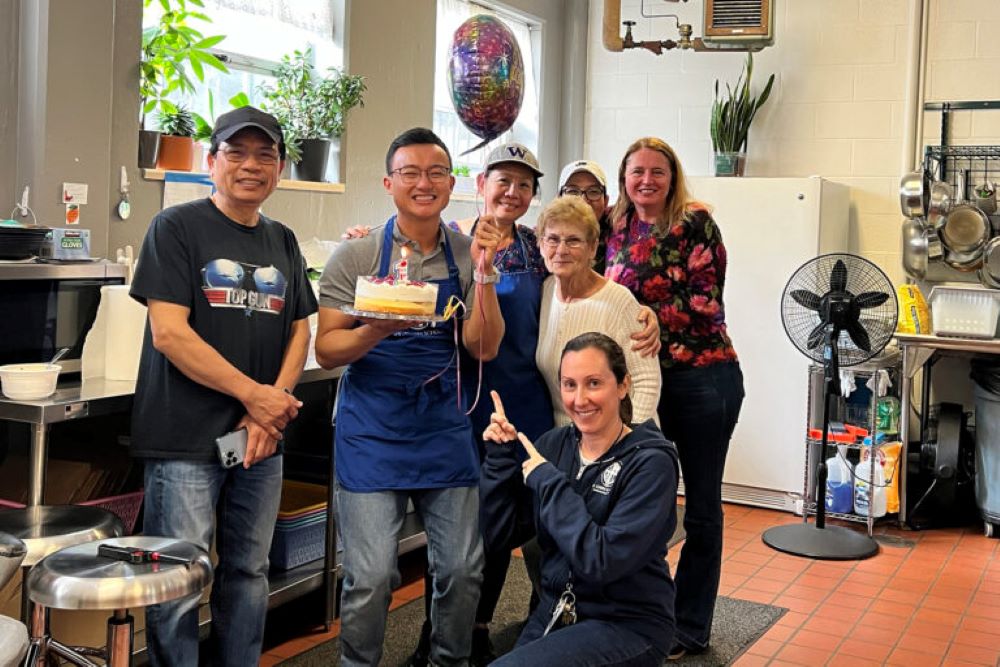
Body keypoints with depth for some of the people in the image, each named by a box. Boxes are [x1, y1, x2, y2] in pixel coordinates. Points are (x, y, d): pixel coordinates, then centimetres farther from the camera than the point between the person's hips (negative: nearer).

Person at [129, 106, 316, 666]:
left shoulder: (283, 241, 13)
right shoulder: (177, 227, -4)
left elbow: (300, 330, 12)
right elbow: (168, 332, -12)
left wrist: (273, 408, -4)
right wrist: (253, 393, -14)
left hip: (262, 440, 5)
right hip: (187, 439, -5)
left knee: (249, 573, 14)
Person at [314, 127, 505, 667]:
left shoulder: (467, 254, 4)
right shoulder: (357, 255, -4)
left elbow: (483, 348, -2)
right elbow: (326, 350, -4)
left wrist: (484, 274, -15)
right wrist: (377, 329, -24)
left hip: (444, 425, 3)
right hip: (372, 429, -3)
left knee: (463, 569, 8)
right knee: (371, 577, -4)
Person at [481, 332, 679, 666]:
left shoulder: (651, 463, -16)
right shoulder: (553, 443, 0)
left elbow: (602, 561, -26)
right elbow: (498, 535, 1)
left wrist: (547, 481, -21)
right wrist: (501, 456, -9)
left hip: (627, 625, -5)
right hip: (555, 613, 6)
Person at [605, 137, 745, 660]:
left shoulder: (694, 222, -7)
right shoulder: (617, 231, 7)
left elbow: (706, 302, -14)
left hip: (702, 377, -5)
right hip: (642, 377, 5)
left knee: (701, 508, 7)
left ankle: (690, 627, 20)